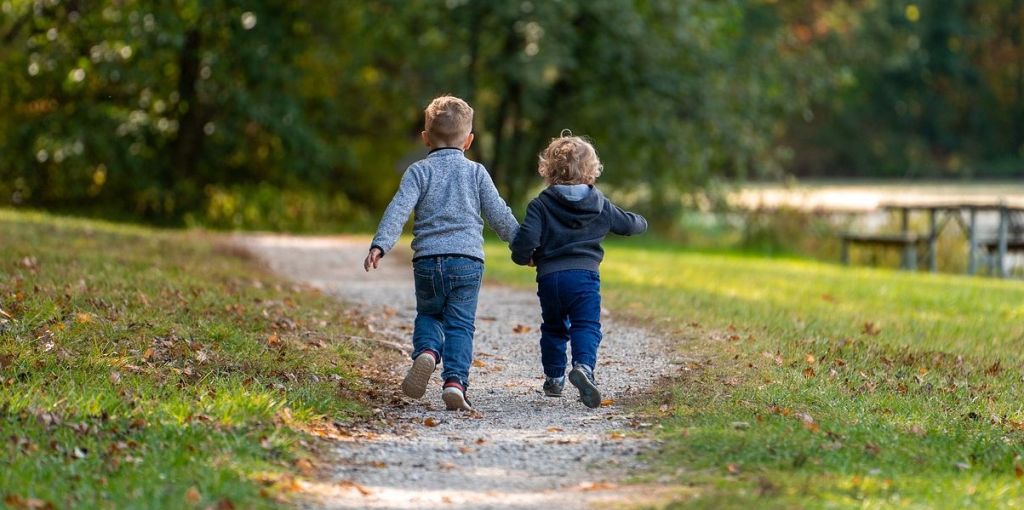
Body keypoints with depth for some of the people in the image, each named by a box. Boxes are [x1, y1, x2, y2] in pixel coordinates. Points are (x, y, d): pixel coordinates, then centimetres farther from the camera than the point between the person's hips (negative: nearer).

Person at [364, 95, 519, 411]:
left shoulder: (419, 171, 5)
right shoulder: (476, 172, 9)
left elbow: (399, 209, -8)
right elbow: (499, 215, 11)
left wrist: (380, 245, -16)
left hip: (427, 260, 0)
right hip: (467, 261, 0)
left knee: (428, 315, 19)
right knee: (460, 325, 2)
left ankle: (426, 353, -10)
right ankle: (454, 381, -15)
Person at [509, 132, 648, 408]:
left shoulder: (541, 204, 0)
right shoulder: (600, 205, 9)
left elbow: (526, 237, -12)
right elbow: (630, 224, 23)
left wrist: (524, 257, 10)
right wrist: (641, 222, 47)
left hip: (549, 277, 1)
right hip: (585, 275, -1)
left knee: (553, 328, 20)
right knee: (586, 326, -5)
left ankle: (554, 377, 25)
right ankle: (584, 365, -32)